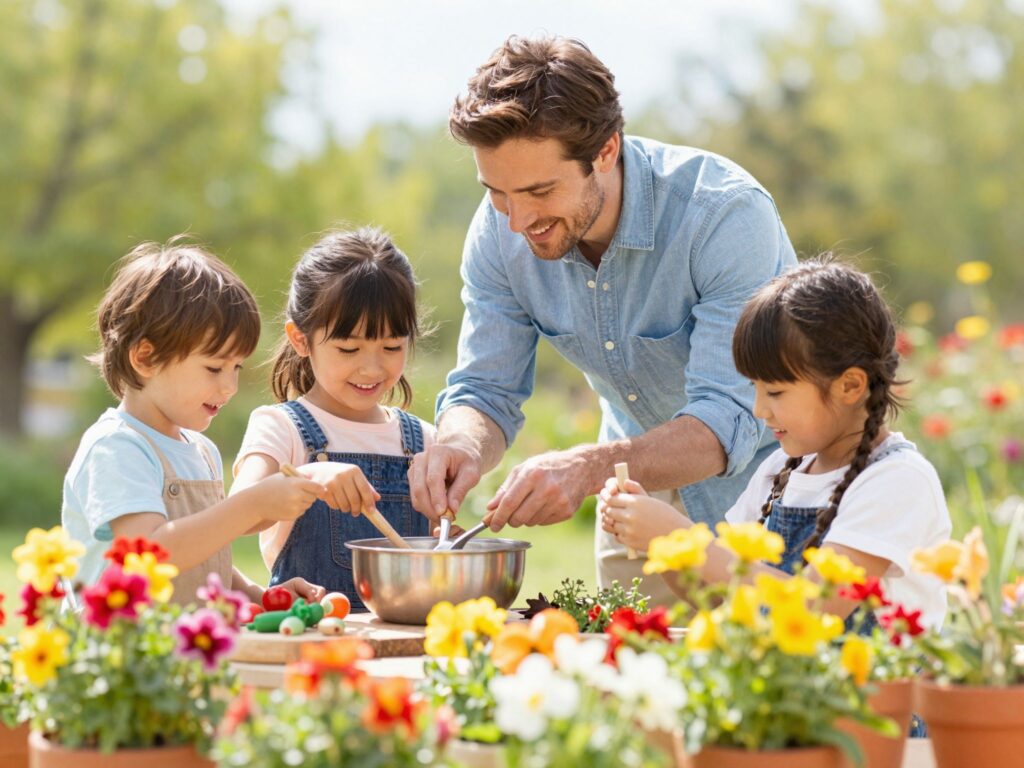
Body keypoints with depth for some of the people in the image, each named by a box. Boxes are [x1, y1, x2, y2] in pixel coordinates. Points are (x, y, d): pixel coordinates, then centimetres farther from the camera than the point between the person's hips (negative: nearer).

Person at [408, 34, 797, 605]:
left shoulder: (725, 212, -32)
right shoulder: (499, 230, -15)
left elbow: (728, 421, -37)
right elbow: (487, 391, -10)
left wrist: (591, 468, -53)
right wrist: (461, 449, -34)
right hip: (644, 486, 5)